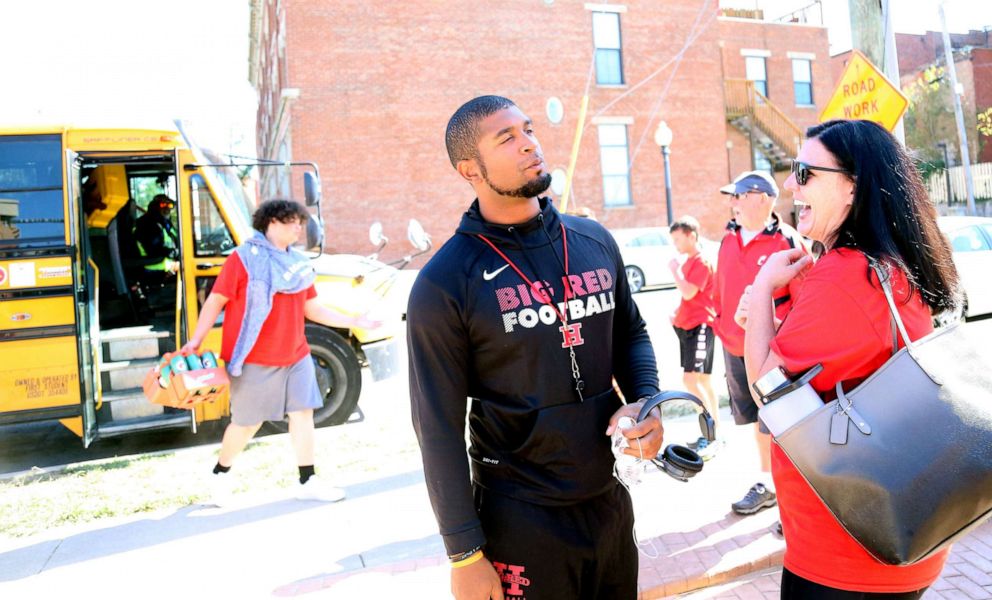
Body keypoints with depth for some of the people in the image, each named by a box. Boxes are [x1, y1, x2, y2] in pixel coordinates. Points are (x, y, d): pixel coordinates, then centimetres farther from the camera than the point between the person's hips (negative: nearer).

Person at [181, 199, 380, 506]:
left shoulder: (298, 262, 10)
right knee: (248, 422, 5)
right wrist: (195, 340, -12)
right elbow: (216, 301, -7)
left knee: (303, 413, 5)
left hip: (296, 357, 6)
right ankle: (221, 473, 31)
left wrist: (353, 321, 9)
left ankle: (307, 481, 16)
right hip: (254, 361, -5)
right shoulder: (244, 258, -7)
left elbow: (313, 309, 14)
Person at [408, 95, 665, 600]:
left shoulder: (594, 241, 2)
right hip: (519, 520, -5)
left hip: (610, 499, 5)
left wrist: (645, 401, -5)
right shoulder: (445, 283, -14)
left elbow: (631, 333, 14)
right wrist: (464, 554, -9)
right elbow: (439, 428, -12)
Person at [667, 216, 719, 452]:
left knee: (691, 380, -16)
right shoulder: (688, 261, 15)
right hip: (687, 326, 10)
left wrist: (675, 269, -14)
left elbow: (688, 292, -24)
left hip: (700, 326, -10)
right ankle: (715, 432, 22)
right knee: (702, 381, 13)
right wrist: (678, 313, 12)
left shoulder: (702, 262, -13)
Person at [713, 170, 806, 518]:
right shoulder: (728, 241, 8)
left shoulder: (787, 241, -12)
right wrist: (722, 327, 16)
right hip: (734, 348, 7)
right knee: (757, 420, 19)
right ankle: (767, 483, 37)